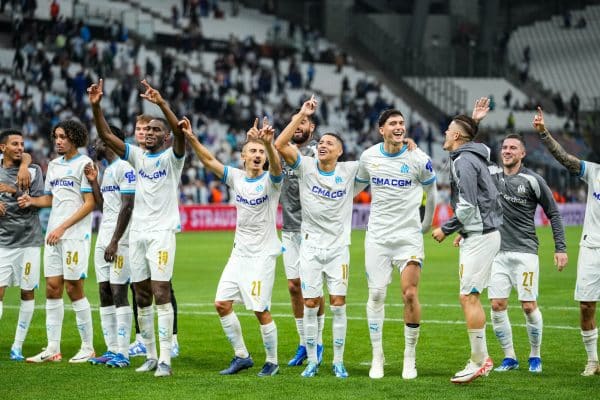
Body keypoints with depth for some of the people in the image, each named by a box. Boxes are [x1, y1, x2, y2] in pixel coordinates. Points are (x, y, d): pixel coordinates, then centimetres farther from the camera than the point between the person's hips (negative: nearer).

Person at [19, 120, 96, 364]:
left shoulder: (84, 164, -6)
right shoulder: (54, 165, 16)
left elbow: (89, 203, -11)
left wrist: (62, 227, -15)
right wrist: (32, 200, 2)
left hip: (75, 235, -7)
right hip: (53, 235, 7)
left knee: (73, 289, -6)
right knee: (52, 288, 4)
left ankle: (88, 348, 3)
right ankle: (53, 348, 7)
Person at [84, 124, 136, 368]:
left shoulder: (125, 168, -10)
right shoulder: (107, 170, 19)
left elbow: (127, 206, -16)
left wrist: (115, 242, -20)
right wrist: (93, 181, 15)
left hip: (119, 239, -10)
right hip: (104, 238, 10)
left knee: (119, 293, -11)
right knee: (105, 294, 8)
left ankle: (122, 353, -11)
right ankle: (111, 349, 11)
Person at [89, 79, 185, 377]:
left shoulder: (172, 157, -3)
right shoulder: (138, 156, 11)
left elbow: (180, 132, -23)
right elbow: (105, 136, 3)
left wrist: (161, 104, -36)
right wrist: (96, 106, -12)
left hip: (162, 232, -6)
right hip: (137, 232, 6)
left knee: (161, 293, -12)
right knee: (142, 296, 7)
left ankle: (165, 359, -13)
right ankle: (150, 355, 14)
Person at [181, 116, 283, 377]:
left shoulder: (270, 181, -10)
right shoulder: (236, 177, 4)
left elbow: (276, 166, -31)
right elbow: (209, 161, 0)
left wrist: (268, 143, -52)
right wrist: (191, 137, -14)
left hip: (263, 254, -5)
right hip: (240, 252, 6)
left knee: (260, 311, -7)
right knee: (222, 304, 2)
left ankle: (272, 362, 10)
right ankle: (241, 356, 16)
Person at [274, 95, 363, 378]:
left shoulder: (350, 171, 0)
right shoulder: (306, 166, -2)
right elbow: (280, 145, -14)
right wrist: (301, 115, -18)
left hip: (339, 246, 0)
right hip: (310, 246, 0)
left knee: (338, 304, -1)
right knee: (310, 305, 1)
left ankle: (338, 362, 8)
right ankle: (312, 361, 11)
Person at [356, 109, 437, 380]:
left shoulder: (418, 159, -6)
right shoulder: (368, 157, 1)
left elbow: (431, 193, 10)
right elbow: (357, 185, 20)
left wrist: (427, 224, 17)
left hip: (409, 236, -2)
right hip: (377, 237, 2)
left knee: (410, 294, -10)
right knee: (376, 295, -1)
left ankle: (410, 357, 3)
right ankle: (377, 357, 9)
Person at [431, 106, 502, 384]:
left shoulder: (463, 161, -14)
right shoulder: (474, 158, 17)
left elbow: (467, 207, -20)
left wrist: (446, 229, -9)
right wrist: (464, 232, 22)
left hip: (479, 236, -10)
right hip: (482, 233, 10)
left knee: (468, 297, -9)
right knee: (470, 297, 12)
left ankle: (479, 361, -7)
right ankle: (481, 359, 15)